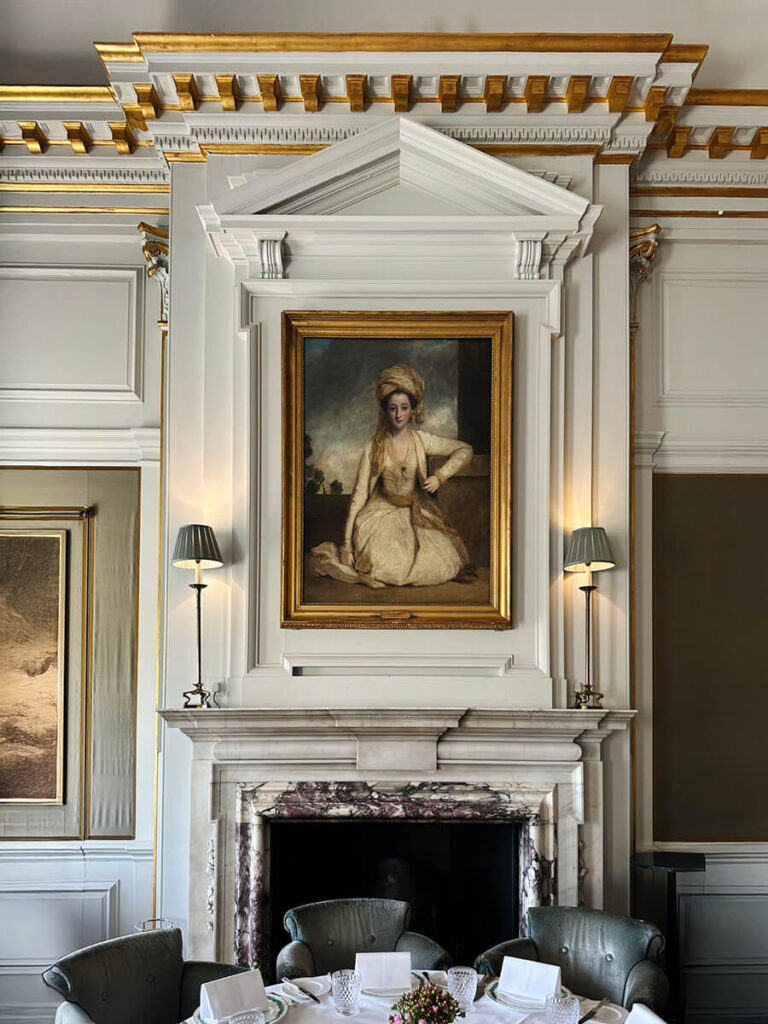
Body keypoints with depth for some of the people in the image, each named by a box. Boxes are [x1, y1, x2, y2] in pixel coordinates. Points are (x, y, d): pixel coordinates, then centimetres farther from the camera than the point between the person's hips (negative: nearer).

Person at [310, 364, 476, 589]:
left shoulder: (421, 441, -3)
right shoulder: (374, 447, -9)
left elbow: (465, 450, 9)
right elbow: (359, 494, -10)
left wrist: (440, 476, -6)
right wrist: (347, 543, -15)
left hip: (415, 513, 2)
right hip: (383, 513, -2)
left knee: (443, 567, -21)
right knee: (391, 568, -28)